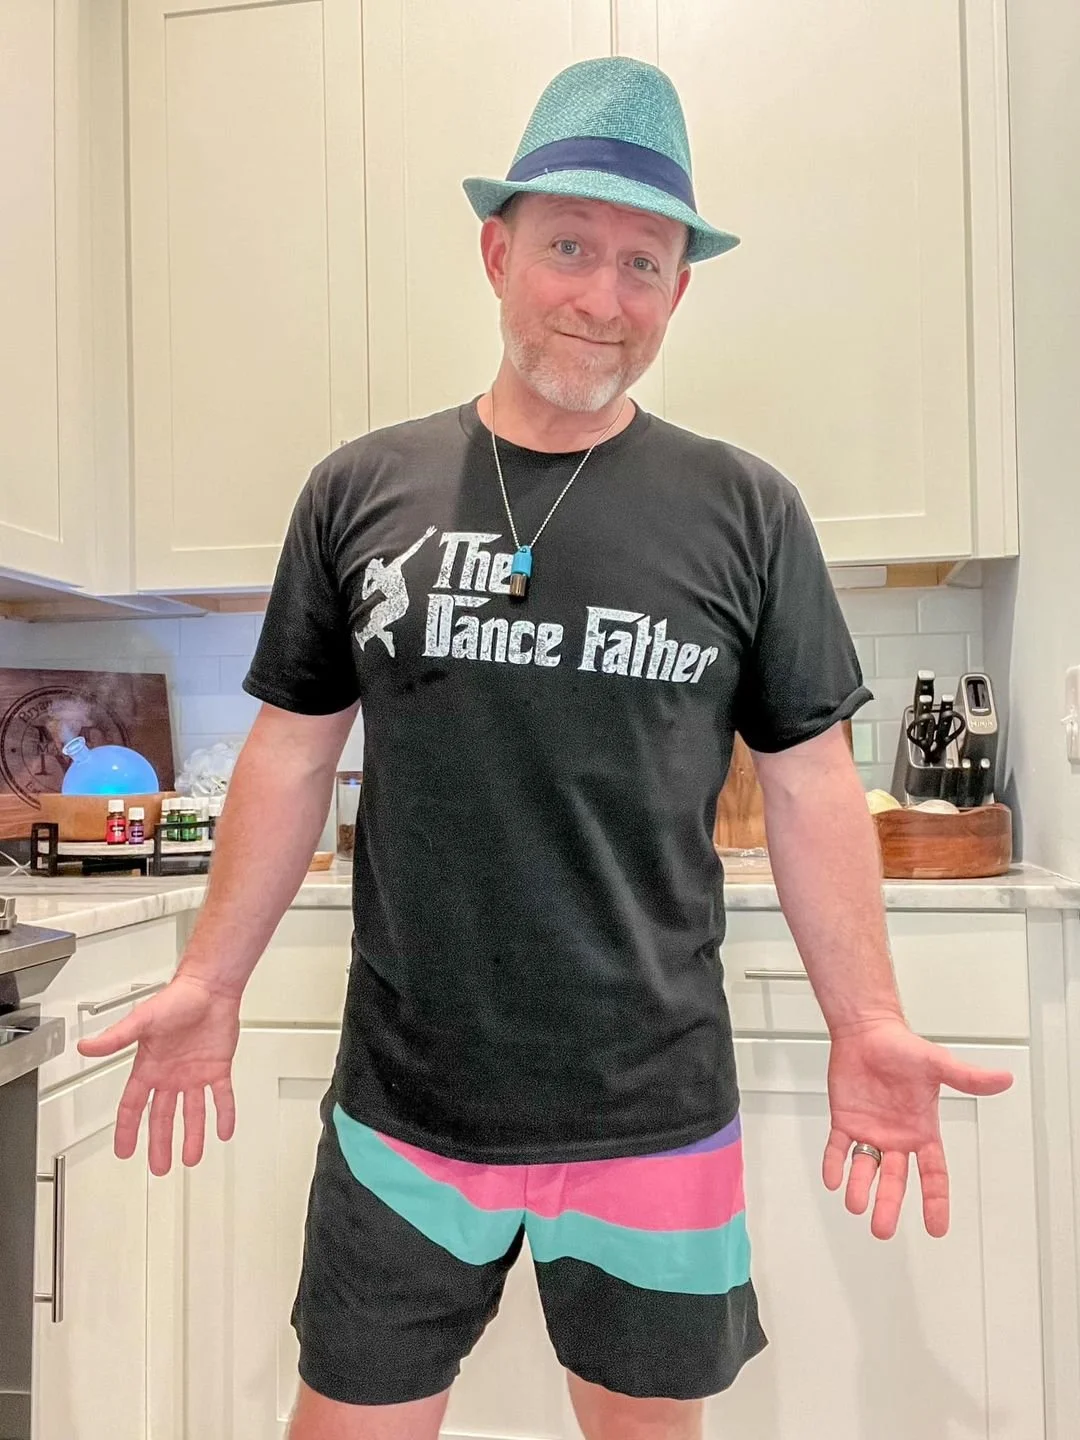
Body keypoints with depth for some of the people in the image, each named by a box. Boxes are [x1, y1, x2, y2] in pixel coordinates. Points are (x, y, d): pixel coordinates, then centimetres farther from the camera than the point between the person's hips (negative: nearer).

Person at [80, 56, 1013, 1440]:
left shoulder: (746, 512, -3)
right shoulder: (361, 490, 0)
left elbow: (809, 783, 0)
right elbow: (293, 753, 5)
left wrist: (868, 1023, -7)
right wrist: (209, 983, 2)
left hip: (654, 1115, 0)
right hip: (401, 1107, 1)